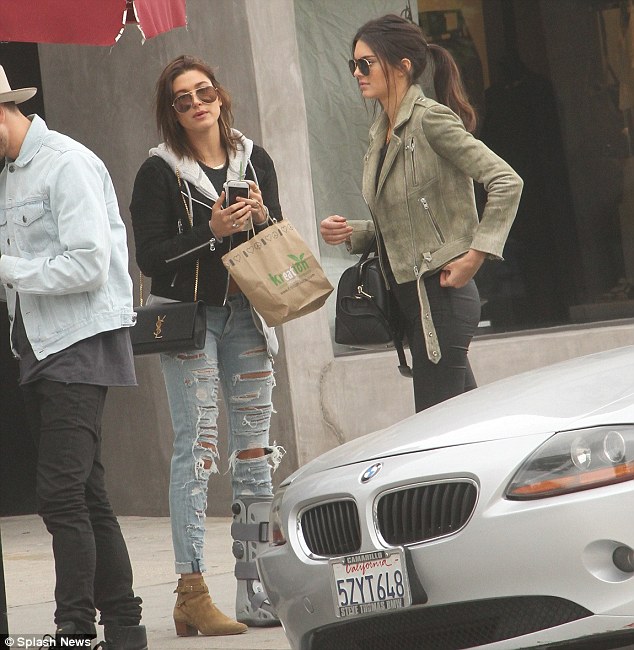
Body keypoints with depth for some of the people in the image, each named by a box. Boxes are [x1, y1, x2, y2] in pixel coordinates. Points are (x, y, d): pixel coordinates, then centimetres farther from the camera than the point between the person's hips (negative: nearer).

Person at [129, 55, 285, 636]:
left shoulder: (254, 161, 10)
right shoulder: (160, 172, -4)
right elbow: (150, 256, -9)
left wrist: (262, 217, -8)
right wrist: (212, 233, -19)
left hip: (247, 315, 5)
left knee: (254, 451, 6)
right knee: (196, 450, -9)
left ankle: (255, 589, 13)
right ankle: (192, 595, -8)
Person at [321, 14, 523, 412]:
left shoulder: (431, 119, -12)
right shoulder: (382, 133, 14)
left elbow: (507, 183, -17)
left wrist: (476, 255, -19)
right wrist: (351, 232, 3)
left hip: (439, 290, -9)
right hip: (409, 293, 9)